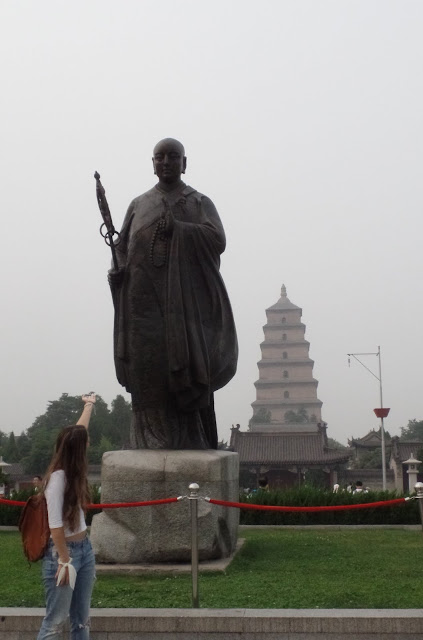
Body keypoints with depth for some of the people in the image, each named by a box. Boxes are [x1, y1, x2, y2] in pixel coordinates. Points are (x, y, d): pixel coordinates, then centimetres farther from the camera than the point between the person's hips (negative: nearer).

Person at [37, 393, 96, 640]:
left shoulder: (73, 470, 5)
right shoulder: (58, 476, -18)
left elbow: (79, 431, 21)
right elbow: (55, 525, -20)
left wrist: (90, 404, 35)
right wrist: (64, 561, -20)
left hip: (85, 549, 8)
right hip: (63, 552, -8)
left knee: (82, 620, 12)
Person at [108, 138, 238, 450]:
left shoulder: (201, 203, 12)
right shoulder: (139, 204, 21)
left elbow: (218, 240, -4)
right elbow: (123, 246, 16)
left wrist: (176, 228, -13)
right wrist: (117, 270, -5)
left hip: (185, 298, -2)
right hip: (146, 299, 2)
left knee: (186, 365, -10)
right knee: (148, 368, -6)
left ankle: (191, 443, -7)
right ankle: (153, 442, -3)